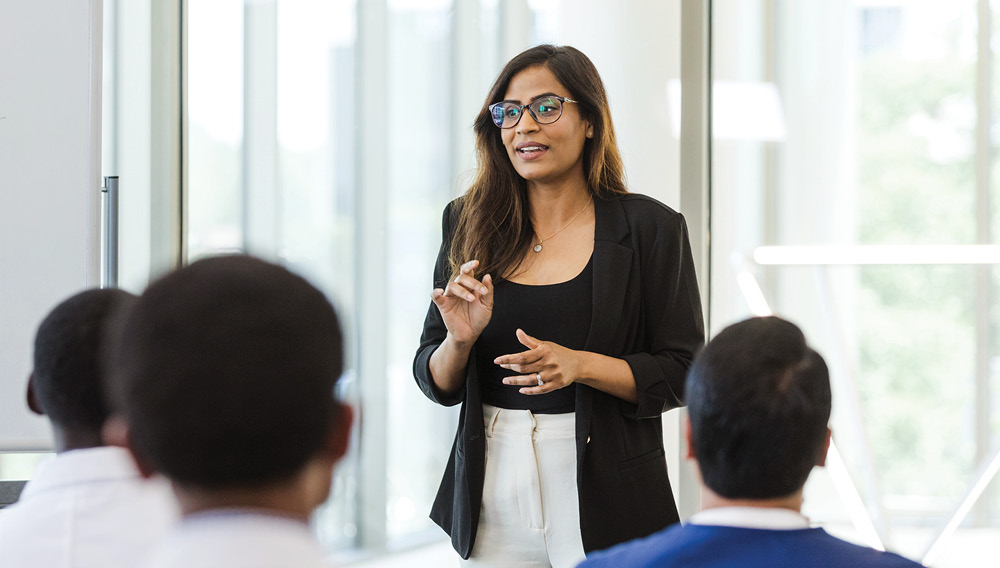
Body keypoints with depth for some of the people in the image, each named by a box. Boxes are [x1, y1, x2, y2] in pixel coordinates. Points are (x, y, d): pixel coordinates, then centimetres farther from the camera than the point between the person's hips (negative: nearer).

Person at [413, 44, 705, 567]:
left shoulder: (649, 228, -3)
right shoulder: (469, 224, 6)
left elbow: (682, 374, -5)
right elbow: (436, 382, 8)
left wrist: (578, 365, -18)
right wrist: (459, 341, -13)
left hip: (602, 495, -2)